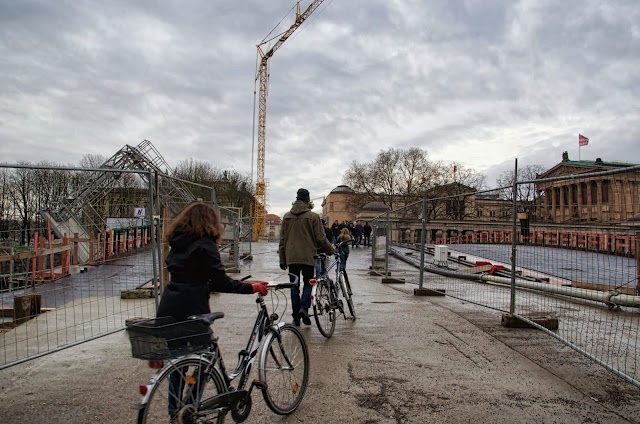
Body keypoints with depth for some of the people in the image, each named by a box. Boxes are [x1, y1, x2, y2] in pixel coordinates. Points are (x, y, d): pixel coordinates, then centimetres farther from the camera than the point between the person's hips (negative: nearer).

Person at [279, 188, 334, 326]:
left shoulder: (287, 216, 6)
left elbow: (282, 240, 8)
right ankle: (304, 307, -9)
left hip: (291, 257, 3)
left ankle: (296, 317, 11)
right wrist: (331, 250, 11)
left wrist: (282, 259, 14)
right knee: (308, 283, 12)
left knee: (294, 286, 10)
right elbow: (321, 238, -5)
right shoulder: (313, 216, -6)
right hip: (307, 257, -3)